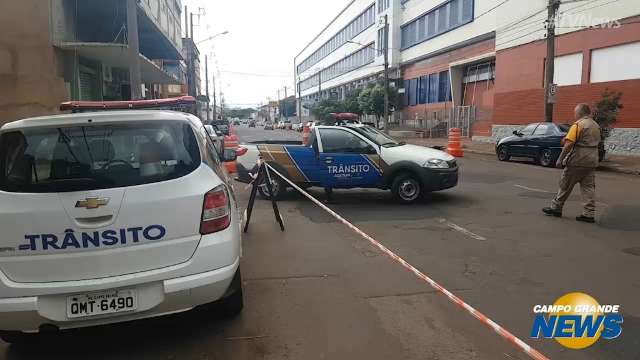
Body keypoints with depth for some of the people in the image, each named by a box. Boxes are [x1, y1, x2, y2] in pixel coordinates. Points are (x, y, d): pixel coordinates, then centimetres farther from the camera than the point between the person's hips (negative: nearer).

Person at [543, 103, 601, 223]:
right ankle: (589, 214, 4)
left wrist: (560, 159, -17)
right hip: (592, 162, 7)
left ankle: (556, 208, 15)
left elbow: (569, 144, -20)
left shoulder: (578, 125, -13)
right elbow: (597, 142, 20)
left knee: (565, 185, 5)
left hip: (577, 161, -7)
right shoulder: (596, 125, 14)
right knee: (589, 187, 6)